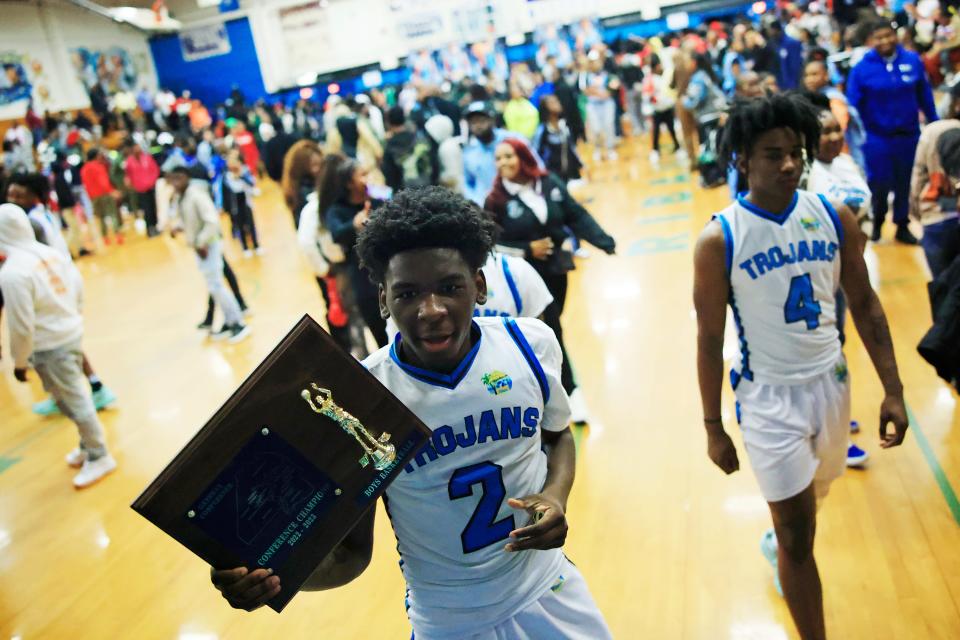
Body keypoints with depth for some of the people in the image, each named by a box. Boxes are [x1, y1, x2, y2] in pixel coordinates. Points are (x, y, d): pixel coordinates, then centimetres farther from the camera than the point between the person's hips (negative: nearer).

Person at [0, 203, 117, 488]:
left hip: (49, 347, -8)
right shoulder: (50, 253, -1)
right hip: (72, 333, 8)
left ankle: (98, 456, 19)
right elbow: (76, 286, 10)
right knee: (74, 395, 22)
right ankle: (89, 445, 38)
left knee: (73, 401, 6)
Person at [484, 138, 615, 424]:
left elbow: (577, 216, 1)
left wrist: (603, 241, -9)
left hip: (556, 267, 4)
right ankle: (571, 390, 10)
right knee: (552, 329, -3)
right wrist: (527, 250, -20)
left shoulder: (550, 184, -2)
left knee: (550, 328, 11)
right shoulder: (496, 200, -12)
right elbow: (491, 243, -13)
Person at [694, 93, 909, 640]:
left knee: (812, 498, 26)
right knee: (799, 536, 0)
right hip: (769, 395, -4)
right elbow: (710, 340, -9)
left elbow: (865, 304, 4)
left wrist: (892, 389, 1)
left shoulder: (835, 217, -6)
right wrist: (714, 428, -5)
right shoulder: (718, 241, -16)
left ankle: (778, 542, 58)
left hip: (832, 381, 5)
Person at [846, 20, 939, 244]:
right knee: (879, 183, 2)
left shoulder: (913, 60, -2)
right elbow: (853, 105, -4)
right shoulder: (862, 68, -8)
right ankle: (877, 222, 29)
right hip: (877, 136, -2)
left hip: (909, 134, 2)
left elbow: (925, 96, 5)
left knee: (905, 183, 11)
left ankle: (902, 227, 28)